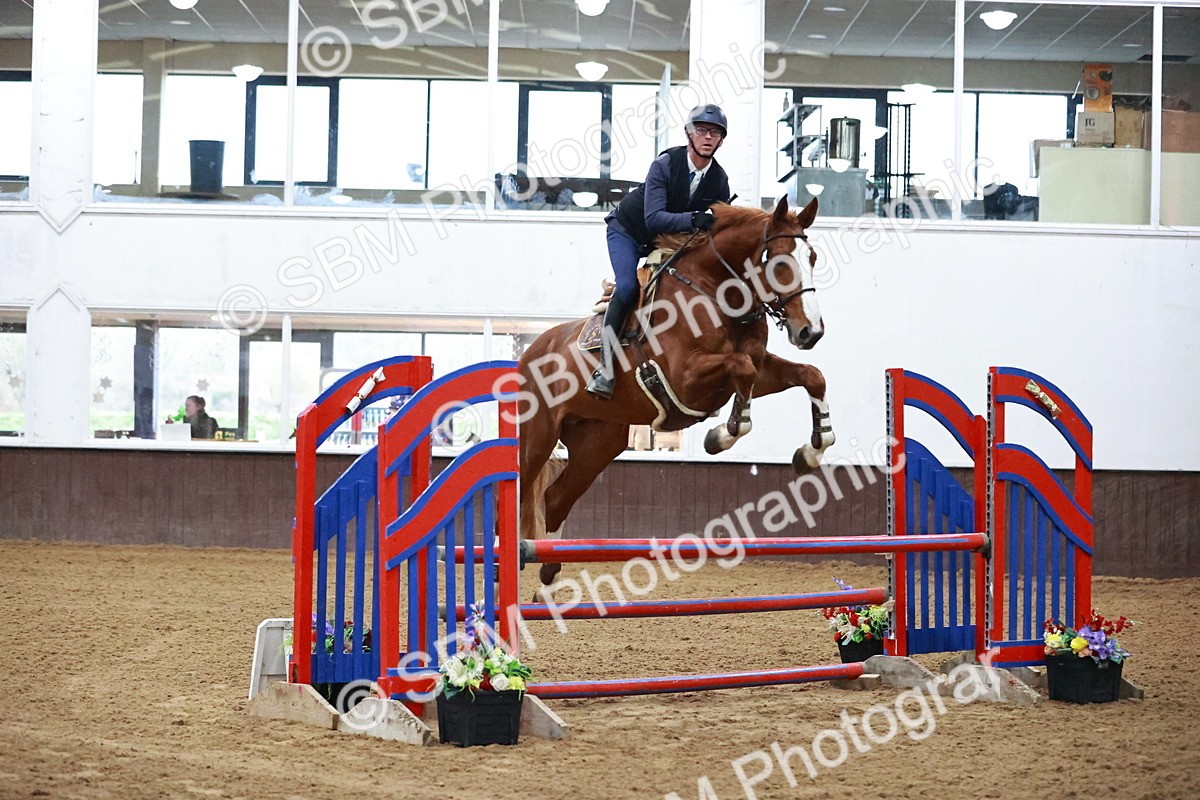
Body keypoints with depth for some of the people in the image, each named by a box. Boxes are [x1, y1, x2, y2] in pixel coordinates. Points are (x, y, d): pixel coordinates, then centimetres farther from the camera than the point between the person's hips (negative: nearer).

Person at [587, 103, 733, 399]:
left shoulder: (719, 179, -12)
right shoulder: (665, 164, -27)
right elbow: (653, 217, -37)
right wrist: (693, 219, -50)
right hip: (628, 232, -6)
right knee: (628, 288, -25)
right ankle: (605, 365, -25)